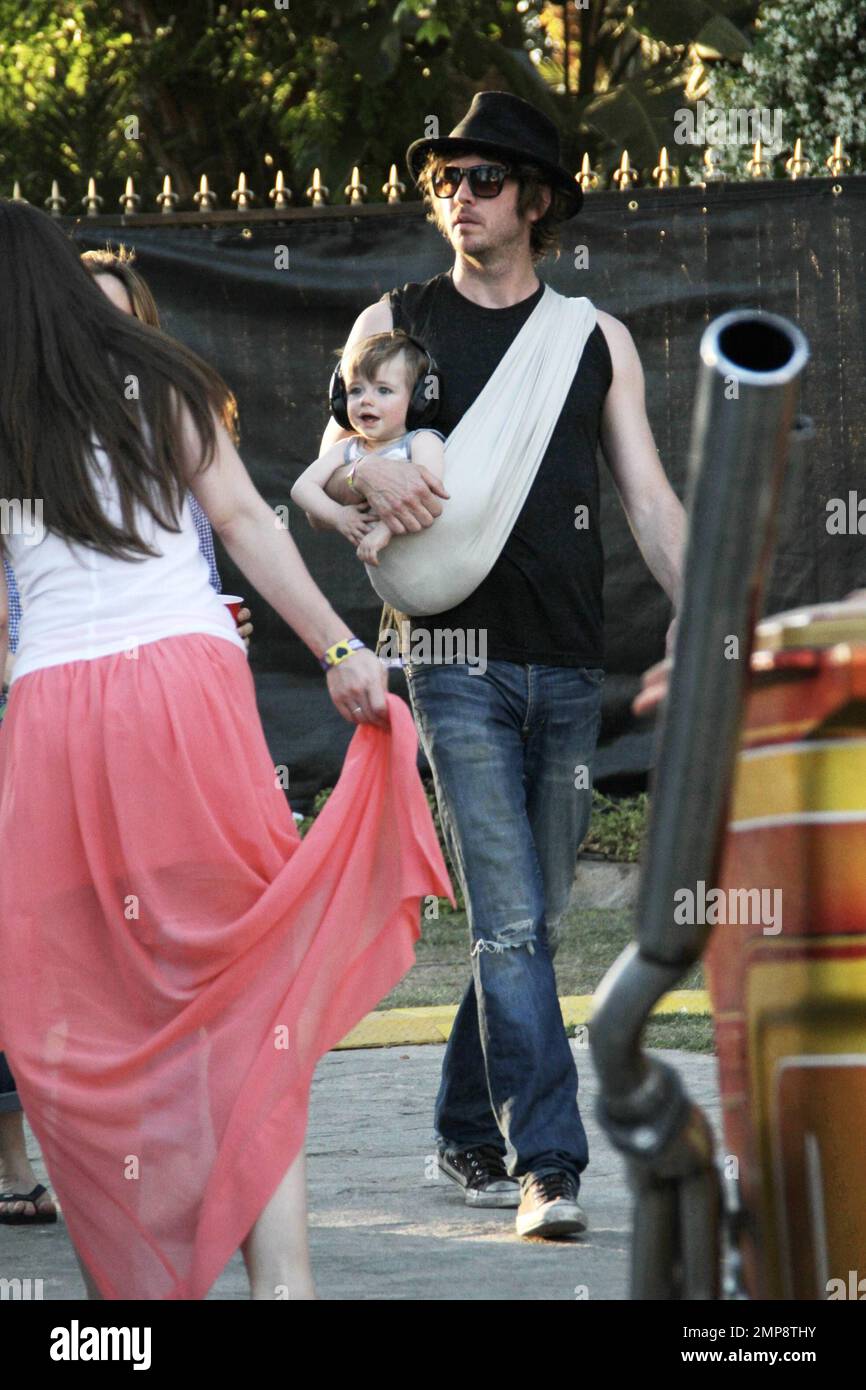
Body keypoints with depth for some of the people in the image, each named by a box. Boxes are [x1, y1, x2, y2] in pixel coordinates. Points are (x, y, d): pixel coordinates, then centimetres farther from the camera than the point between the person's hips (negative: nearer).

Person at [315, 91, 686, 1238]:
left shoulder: (596, 339, 11)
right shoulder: (397, 324, 8)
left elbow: (652, 504, 10)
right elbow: (326, 467, 7)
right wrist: (376, 474, -18)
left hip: (568, 664, 3)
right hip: (458, 655, -3)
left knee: (532, 917, 8)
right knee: (509, 919, -12)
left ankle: (469, 1133, 24)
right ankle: (546, 1164, -16)